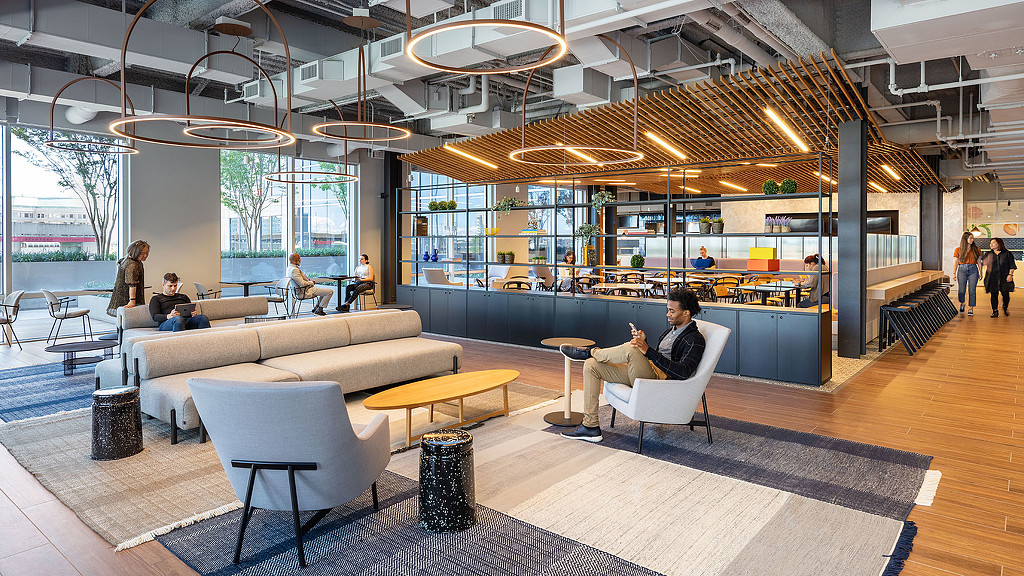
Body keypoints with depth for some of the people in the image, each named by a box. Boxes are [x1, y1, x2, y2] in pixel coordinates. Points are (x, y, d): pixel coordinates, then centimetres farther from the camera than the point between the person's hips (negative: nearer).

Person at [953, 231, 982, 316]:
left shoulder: (977, 249, 10)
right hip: (962, 270, -1)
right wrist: (954, 273, -1)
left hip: (973, 270, 1)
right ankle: (962, 303, 24)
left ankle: (970, 308, 3)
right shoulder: (958, 250, 5)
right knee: (961, 290, -4)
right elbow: (955, 262, 5)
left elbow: (979, 262, 13)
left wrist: (980, 272, 10)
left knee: (972, 290, -3)